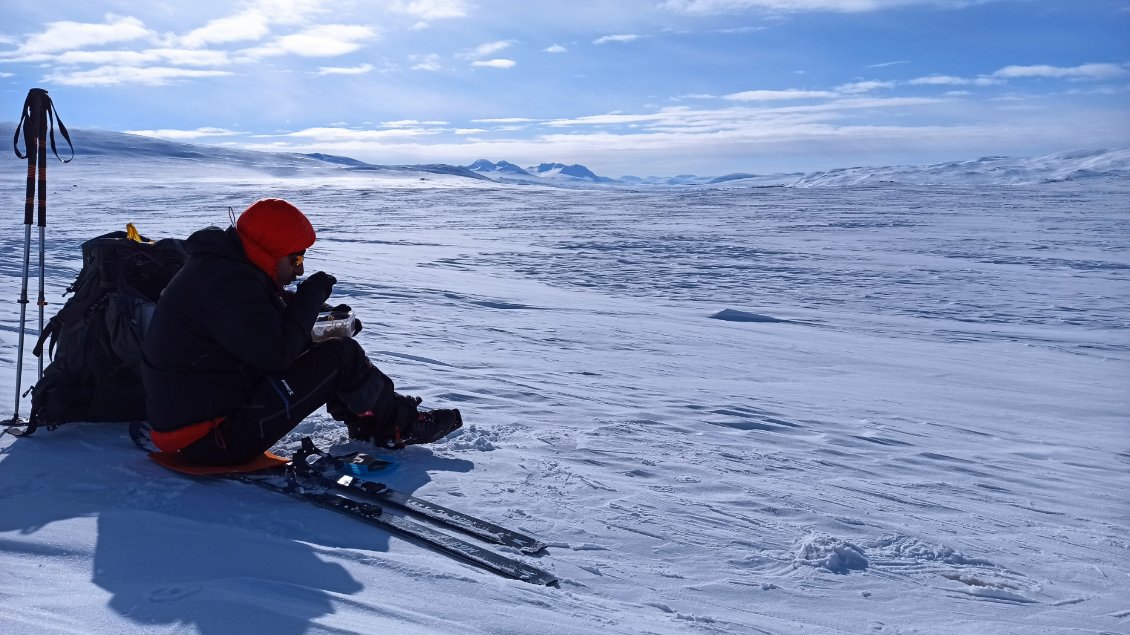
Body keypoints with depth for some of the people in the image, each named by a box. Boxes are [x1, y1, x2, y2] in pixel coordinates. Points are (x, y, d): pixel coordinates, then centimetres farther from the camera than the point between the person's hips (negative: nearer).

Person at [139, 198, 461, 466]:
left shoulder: (223, 266, 10)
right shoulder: (226, 282, -23)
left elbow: (275, 326, 17)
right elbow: (276, 352, -26)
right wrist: (312, 294, -16)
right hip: (213, 441, -10)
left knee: (328, 349, 14)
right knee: (342, 356, -12)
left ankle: (368, 421, 19)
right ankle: (400, 424, 9)